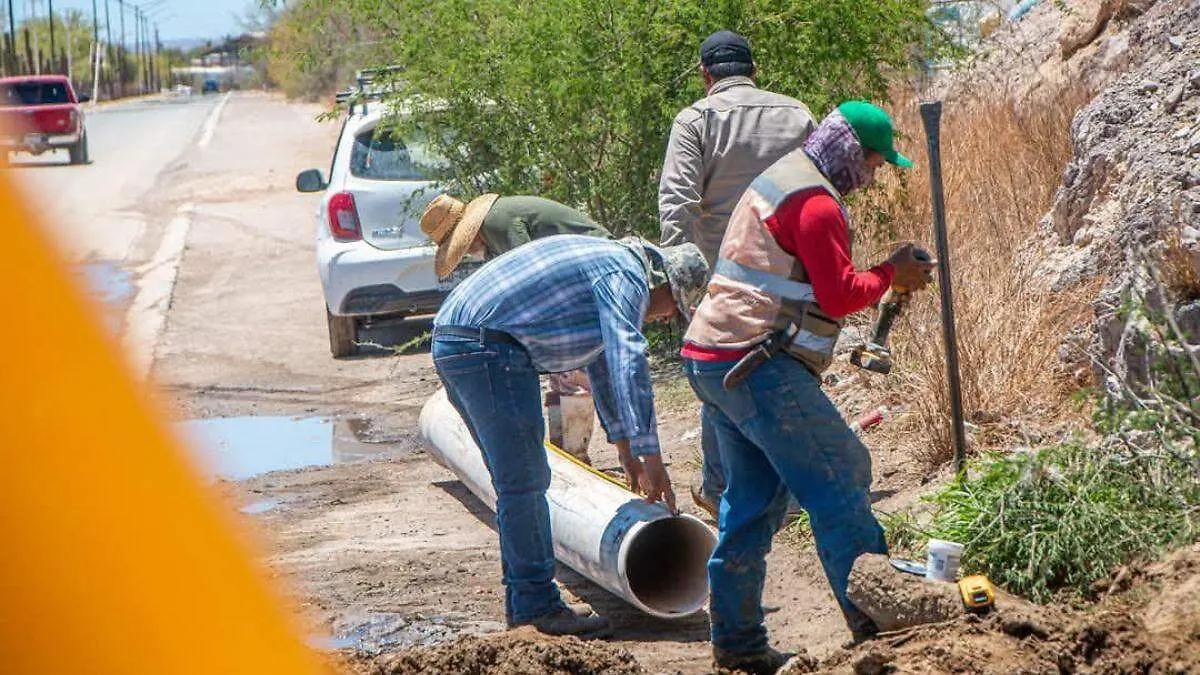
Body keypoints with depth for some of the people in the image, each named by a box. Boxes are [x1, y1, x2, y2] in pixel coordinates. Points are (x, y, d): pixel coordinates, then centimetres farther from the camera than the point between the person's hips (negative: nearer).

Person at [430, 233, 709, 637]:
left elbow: (602, 362, 36)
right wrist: (651, 456, -20)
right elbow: (629, 364, -19)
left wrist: (625, 450, 41)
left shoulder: (606, 264, 25)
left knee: (520, 482, 17)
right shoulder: (626, 274, -7)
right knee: (523, 483, -7)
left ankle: (523, 602, 22)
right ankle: (537, 605, -3)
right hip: (488, 349, -11)